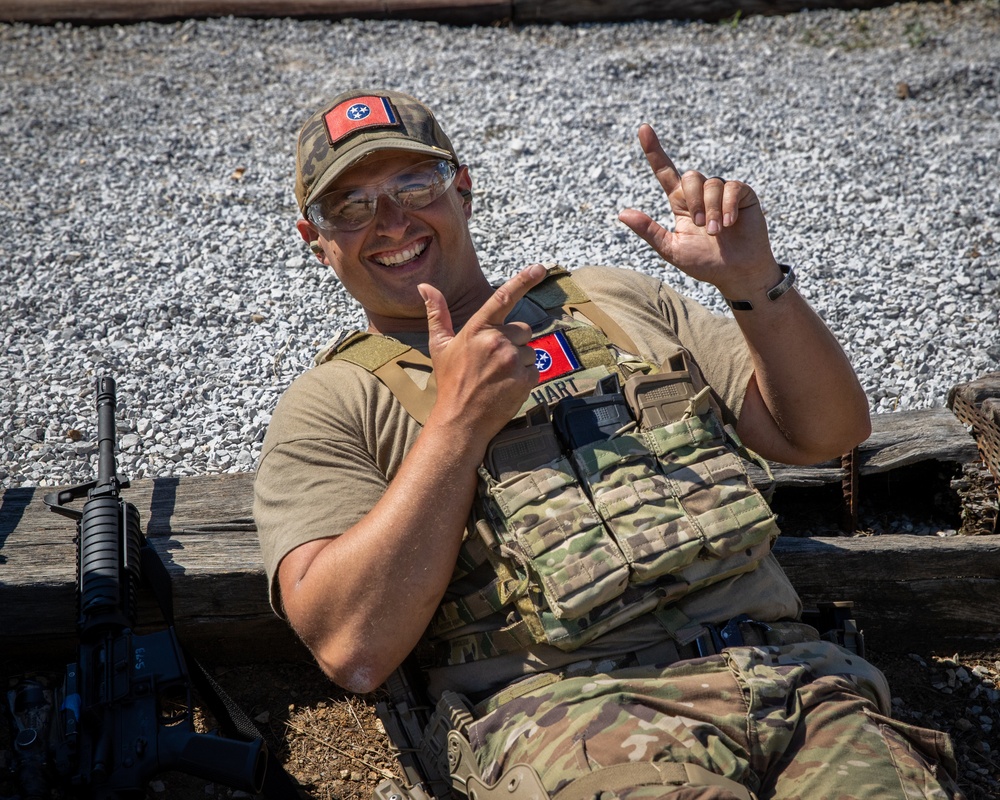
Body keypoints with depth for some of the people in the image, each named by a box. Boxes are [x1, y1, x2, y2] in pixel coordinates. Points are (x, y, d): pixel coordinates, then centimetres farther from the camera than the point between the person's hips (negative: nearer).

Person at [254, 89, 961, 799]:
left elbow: (826, 432, 20)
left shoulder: (617, 300, 23)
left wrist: (755, 283, 4)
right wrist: (458, 422, -8)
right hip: (567, 703, -4)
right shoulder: (331, 406, 11)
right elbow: (352, 649, -5)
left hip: (783, 669, 5)